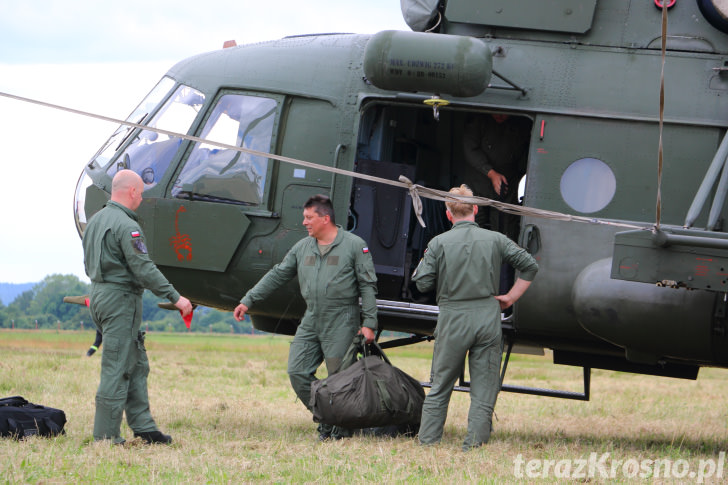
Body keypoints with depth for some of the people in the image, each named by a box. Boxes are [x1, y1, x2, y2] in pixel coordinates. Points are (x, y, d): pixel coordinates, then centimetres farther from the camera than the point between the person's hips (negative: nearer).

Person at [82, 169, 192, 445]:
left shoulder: (96, 220, 14)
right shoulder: (125, 225, -16)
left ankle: (143, 427, 13)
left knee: (137, 365, 13)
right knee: (117, 369, -6)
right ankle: (106, 437, -5)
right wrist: (175, 297, -17)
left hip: (100, 295, 10)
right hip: (121, 300, -10)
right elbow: (144, 269, -21)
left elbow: (89, 265, 22)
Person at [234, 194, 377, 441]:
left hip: (341, 324, -6)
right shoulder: (302, 247, 12)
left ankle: (342, 427, 10)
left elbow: (368, 286, -3)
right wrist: (248, 300, 13)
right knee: (297, 372, -2)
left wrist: (368, 323, -9)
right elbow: (277, 275, 17)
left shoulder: (354, 245, -3)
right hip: (310, 322, 6)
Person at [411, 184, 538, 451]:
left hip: (453, 319, -1)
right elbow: (530, 265, 4)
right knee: (483, 389, 5)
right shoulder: (495, 240, 3)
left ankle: (427, 441, 11)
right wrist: (511, 297, 12)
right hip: (488, 317, 1)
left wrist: (424, 260, 16)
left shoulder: (439, 243, -3)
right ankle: (474, 443, 1)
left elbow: (424, 283, -3)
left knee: (440, 387, 10)